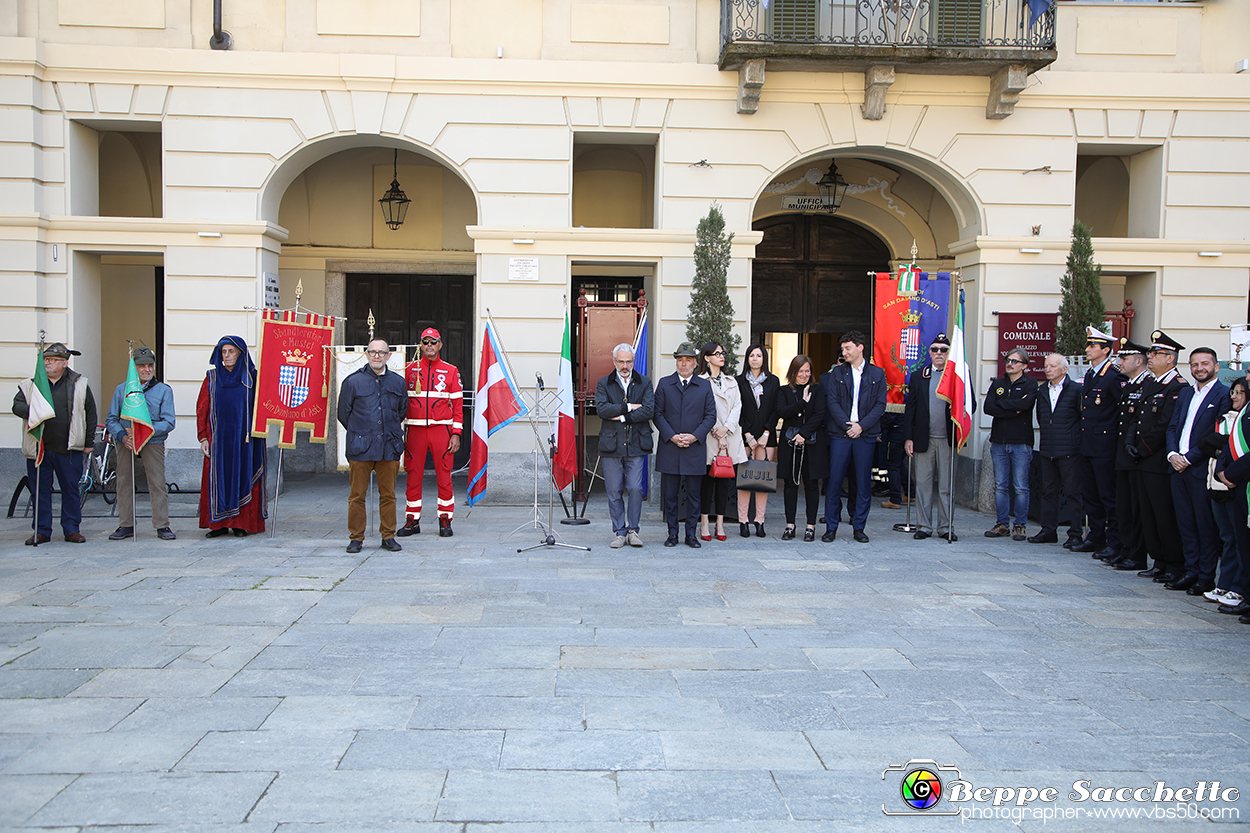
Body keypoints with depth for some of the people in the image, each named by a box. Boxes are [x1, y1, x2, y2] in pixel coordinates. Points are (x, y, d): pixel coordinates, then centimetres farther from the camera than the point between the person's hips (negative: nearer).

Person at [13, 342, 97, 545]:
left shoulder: (79, 385, 5)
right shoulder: (31, 385, 9)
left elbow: (90, 414, 8)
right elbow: (17, 406, 1)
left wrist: (89, 442, 6)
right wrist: (33, 411, -21)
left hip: (69, 450, -1)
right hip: (38, 449, 1)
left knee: (71, 490, 4)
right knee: (40, 490, 5)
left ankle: (72, 530, 14)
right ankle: (41, 531, 14)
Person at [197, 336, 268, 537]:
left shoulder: (251, 377, 3)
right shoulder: (212, 378, 8)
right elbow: (202, 409, 8)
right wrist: (203, 438, 0)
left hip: (243, 438, -1)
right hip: (218, 439, 1)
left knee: (242, 478, 0)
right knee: (217, 480, 0)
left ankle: (241, 524, 7)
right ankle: (219, 523, 7)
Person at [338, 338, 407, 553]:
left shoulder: (398, 382, 8)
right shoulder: (353, 381, 2)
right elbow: (344, 414, 10)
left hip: (389, 447, 2)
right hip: (360, 448, -2)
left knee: (388, 495, 6)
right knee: (357, 495, 1)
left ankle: (388, 536, 15)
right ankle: (356, 537, 10)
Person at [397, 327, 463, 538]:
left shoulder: (451, 371, 5)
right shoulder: (410, 369, 8)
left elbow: (457, 404, 4)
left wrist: (456, 434, -4)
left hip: (441, 430, -1)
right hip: (415, 430, 1)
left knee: (444, 475, 0)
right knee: (413, 475, 3)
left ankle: (445, 520, 10)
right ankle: (413, 521, 12)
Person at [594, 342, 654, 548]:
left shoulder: (644, 383, 9)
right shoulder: (604, 384, 8)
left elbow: (649, 410, -6)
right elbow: (602, 409, -8)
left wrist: (622, 416, -10)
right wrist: (629, 407, -10)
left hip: (636, 445, 0)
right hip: (611, 446, 0)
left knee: (635, 489, -6)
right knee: (614, 491, 2)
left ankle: (633, 530, 7)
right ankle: (619, 532, 11)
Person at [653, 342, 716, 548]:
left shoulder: (705, 386, 8)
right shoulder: (664, 384, 7)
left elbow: (710, 415, 5)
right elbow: (657, 414, 2)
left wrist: (695, 436, -9)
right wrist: (672, 436, -10)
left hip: (695, 449, 0)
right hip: (669, 448, 0)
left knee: (694, 494, 4)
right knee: (670, 494, 4)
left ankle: (691, 533, 12)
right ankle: (672, 533, 12)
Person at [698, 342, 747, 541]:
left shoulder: (731, 382, 17)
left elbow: (737, 406, 8)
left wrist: (726, 428, -7)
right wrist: (716, 435, -11)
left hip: (730, 439, 5)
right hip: (709, 439, -4)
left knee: (724, 482, 4)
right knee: (707, 481, -3)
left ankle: (720, 524, 9)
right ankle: (705, 524, 3)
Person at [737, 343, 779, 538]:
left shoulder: (773, 381, 9)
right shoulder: (739, 382, 6)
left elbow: (775, 410, 4)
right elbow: (738, 411, 1)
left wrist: (766, 433, -6)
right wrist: (748, 435, -8)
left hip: (766, 436, 1)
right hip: (745, 436, -1)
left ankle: (759, 521, 3)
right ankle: (743, 522, -2)